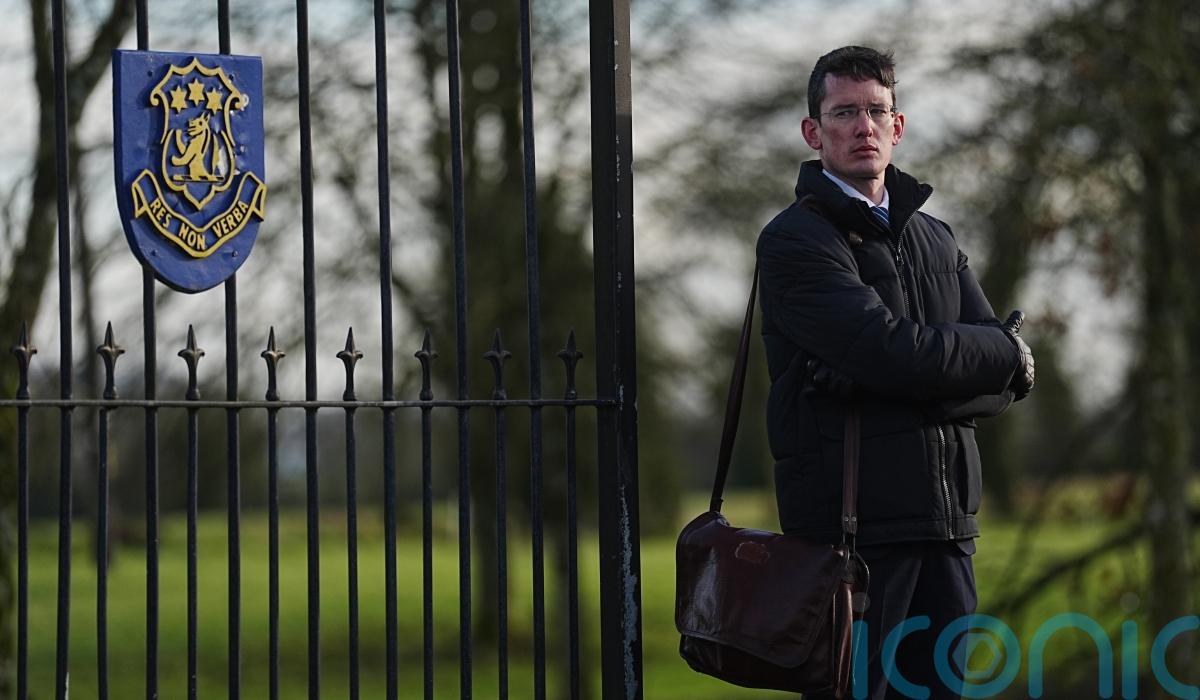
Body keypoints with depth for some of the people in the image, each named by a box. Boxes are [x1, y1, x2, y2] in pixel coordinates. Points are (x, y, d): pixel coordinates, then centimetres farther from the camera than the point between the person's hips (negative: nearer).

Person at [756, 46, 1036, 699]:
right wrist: (1005, 350, -2)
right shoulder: (796, 241, -4)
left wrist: (908, 379, -9)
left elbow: (1008, 380, 8)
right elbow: (893, 349, -17)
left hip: (945, 521, 6)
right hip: (850, 517, -6)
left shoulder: (935, 239, 19)